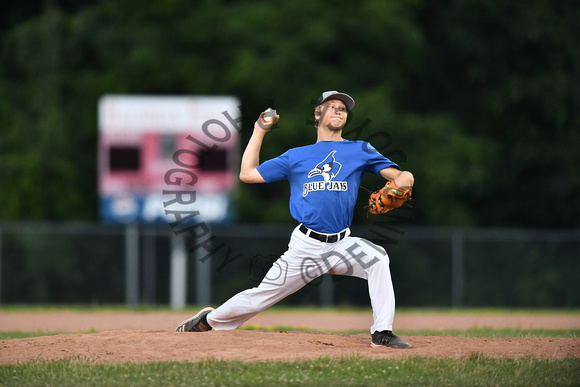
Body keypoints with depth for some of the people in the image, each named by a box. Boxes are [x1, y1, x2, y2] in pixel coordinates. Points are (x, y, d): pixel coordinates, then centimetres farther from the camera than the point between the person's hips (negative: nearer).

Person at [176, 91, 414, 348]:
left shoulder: (360, 151, 12)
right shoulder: (297, 156, 13)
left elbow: (394, 174, 2)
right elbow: (247, 174, 13)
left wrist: (402, 179, -22)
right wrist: (259, 131, 15)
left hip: (341, 245, 0)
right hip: (305, 246, 0)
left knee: (377, 259, -29)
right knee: (261, 296, 0)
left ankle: (382, 333, -24)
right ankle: (209, 320, 25)